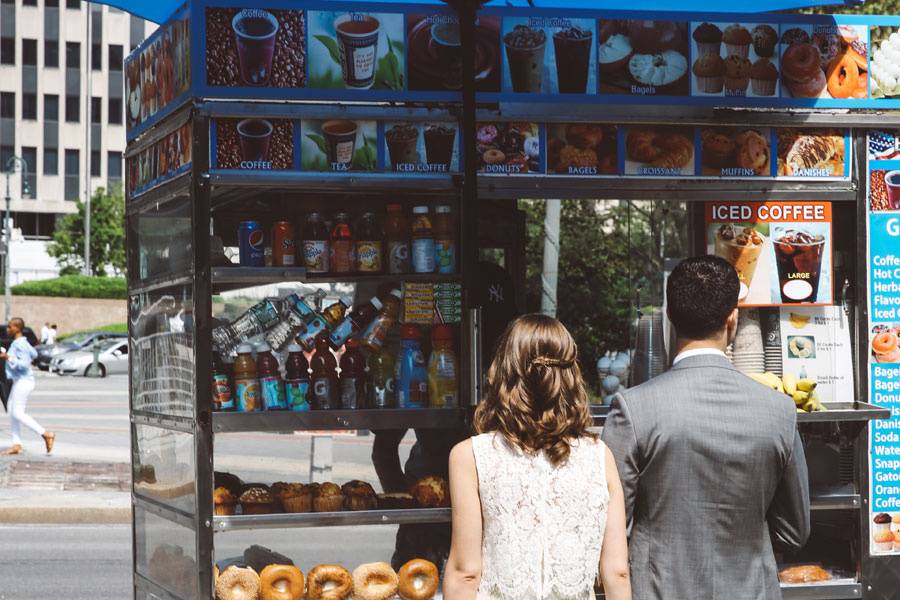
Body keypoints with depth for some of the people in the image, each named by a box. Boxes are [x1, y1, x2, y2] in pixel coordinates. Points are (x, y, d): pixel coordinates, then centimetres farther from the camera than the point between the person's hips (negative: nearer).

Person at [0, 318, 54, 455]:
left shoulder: (19, 344, -18)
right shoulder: (22, 341, 10)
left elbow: (24, 364, -24)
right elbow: (34, 354, 25)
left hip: (23, 382, -10)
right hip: (19, 381, 10)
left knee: (17, 414, -8)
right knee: (11, 410, 9)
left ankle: (46, 435, -6)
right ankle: (16, 445, 10)